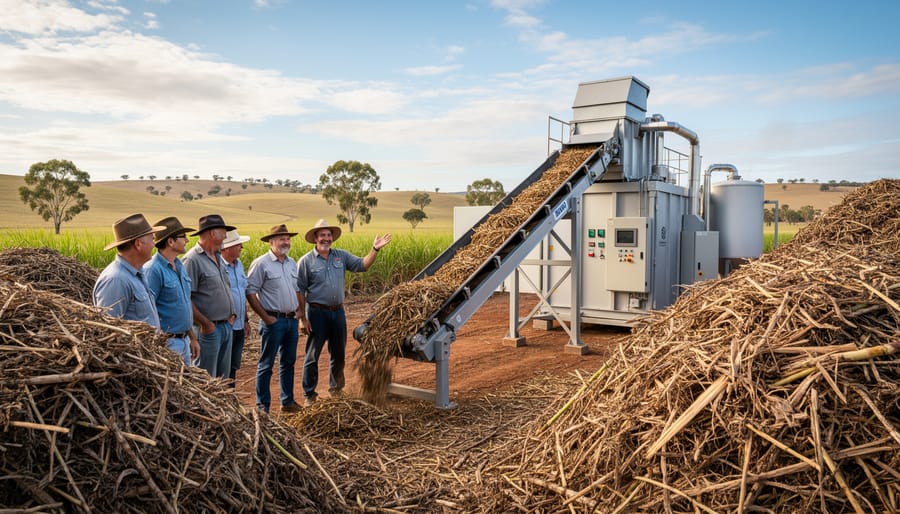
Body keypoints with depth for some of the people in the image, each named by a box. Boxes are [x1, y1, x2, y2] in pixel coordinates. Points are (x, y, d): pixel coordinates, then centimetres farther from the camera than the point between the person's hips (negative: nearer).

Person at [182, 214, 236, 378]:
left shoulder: (219, 257, 13)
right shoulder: (192, 259, -15)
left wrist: (231, 314, 11)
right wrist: (204, 323, -18)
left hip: (227, 326, 8)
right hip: (209, 328, -8)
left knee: (223, 376, 17)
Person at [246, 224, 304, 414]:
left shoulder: (292, 263, 12)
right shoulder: (261, 263, -10)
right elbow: (250, 292, -12)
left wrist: (299, 310, 9)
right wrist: (265, 317, -14)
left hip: (292, 320, 7)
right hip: (273, 320, -7)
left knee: (288, 362, 15)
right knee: (266, 364, 1)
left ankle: (288, 401, 26)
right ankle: (262, 405, 11)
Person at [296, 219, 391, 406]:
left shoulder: (341, 256, 7)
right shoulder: (306, 261, -6)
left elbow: (362, 265, 2)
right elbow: (300, 291, -7)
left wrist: (375, 249, -13)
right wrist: (302, 318, -11)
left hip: (338, 311, 5)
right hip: (317, 313, -4)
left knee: (339, 354, 15)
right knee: (312, 355, 2)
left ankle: (336, 388, 34)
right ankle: (309, 395, 14)